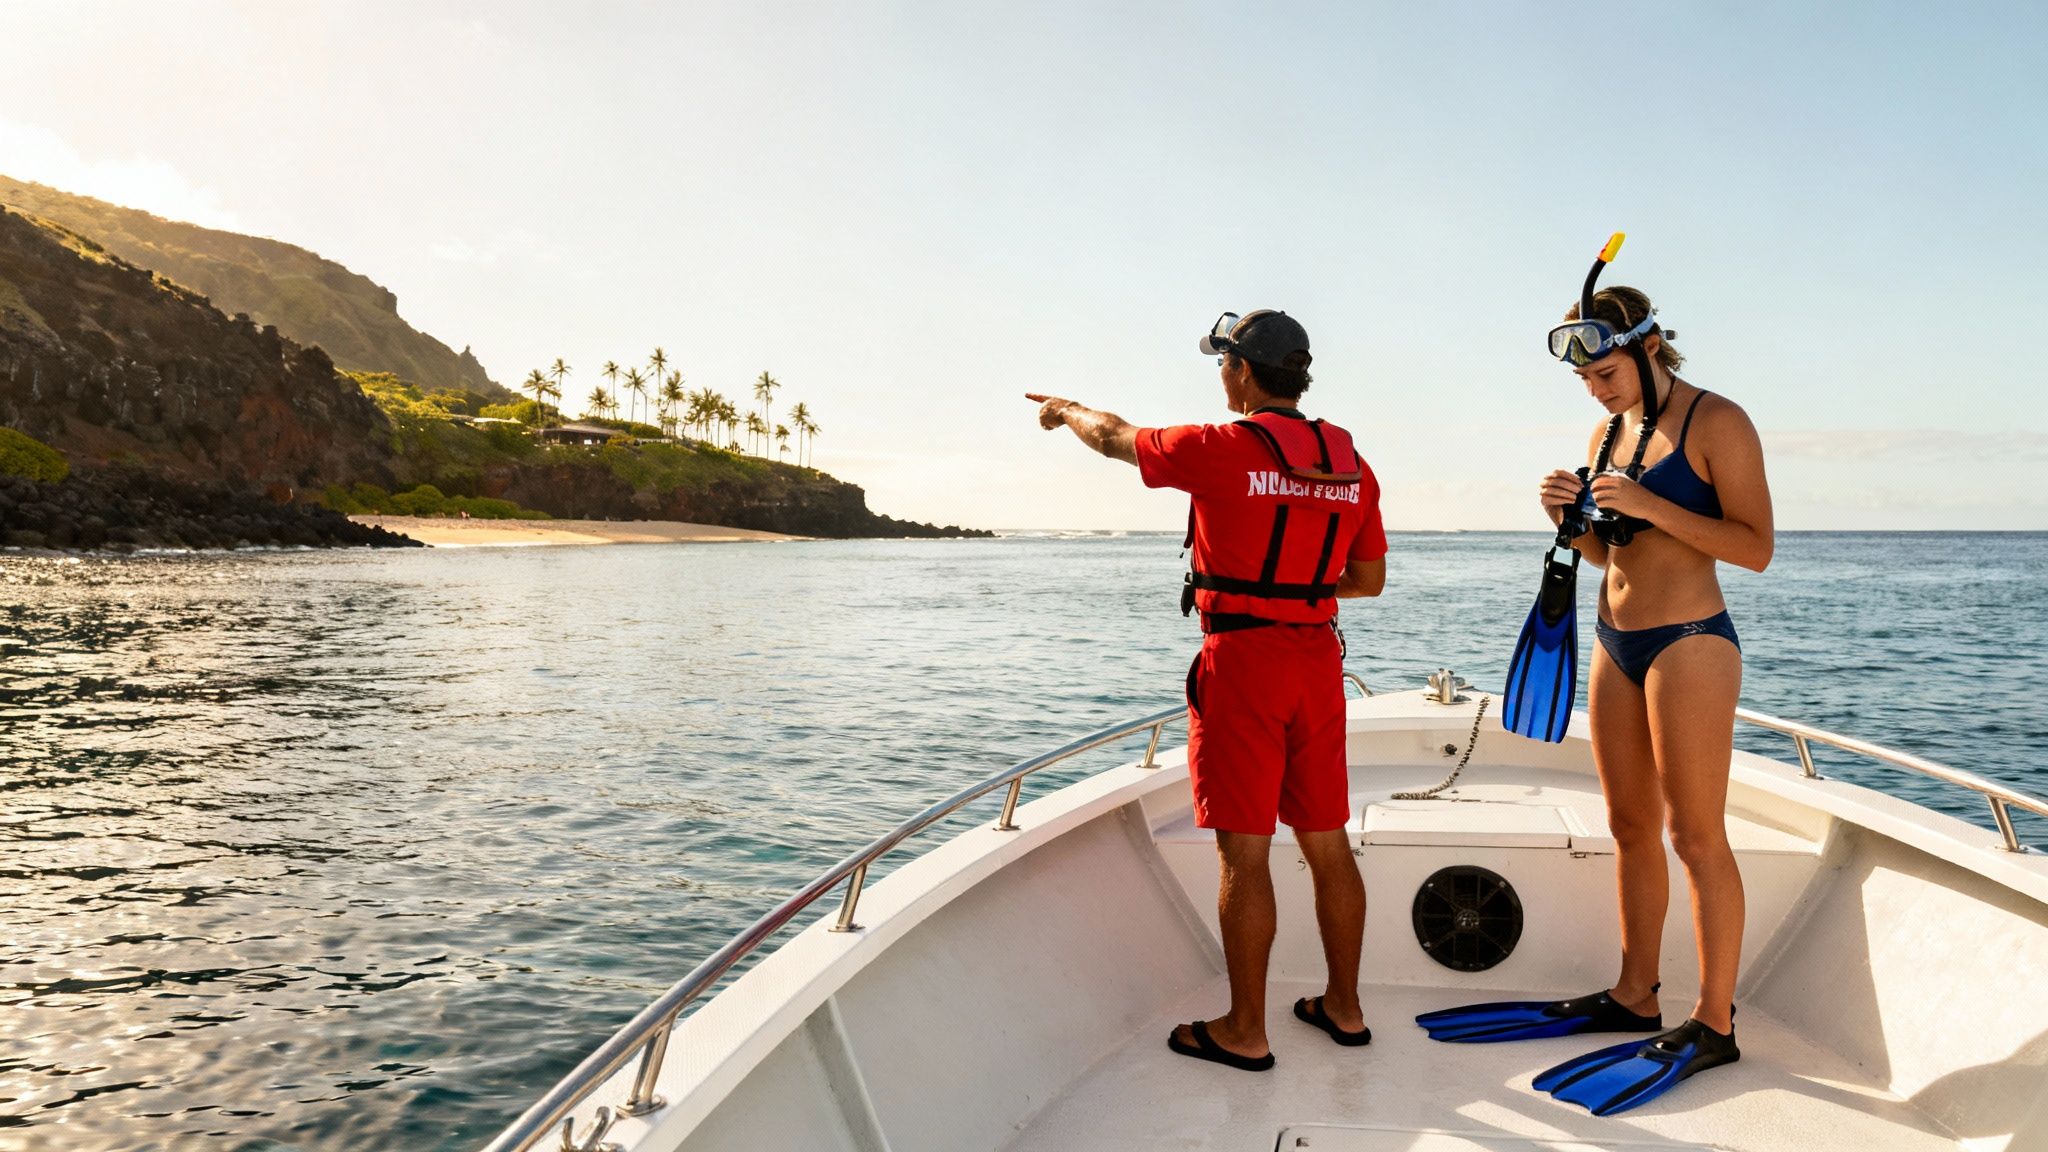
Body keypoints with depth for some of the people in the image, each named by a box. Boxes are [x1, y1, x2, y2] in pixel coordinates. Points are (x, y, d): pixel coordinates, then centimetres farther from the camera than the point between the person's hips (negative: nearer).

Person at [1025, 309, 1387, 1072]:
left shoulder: (1224, 449, -10)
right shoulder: (1351, 464, 7)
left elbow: (1115, 438, 5)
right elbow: (1369, 579, 14)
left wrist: (1065, 411, 25)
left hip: (1241, 658, -6)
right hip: (1318, 659, 7)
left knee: (1244, 852, 1)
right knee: (1327, 843, 15)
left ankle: (1244, 1031, 11)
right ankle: (1343, 1006, 28)